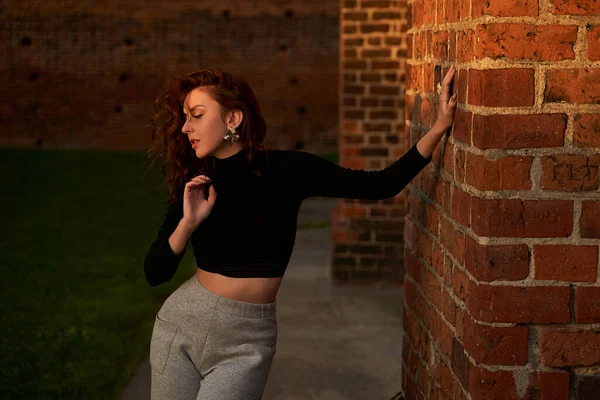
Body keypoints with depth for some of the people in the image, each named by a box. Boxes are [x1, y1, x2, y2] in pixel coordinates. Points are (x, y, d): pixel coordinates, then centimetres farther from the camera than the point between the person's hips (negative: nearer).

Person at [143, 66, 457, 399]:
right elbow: (154, 274, -2)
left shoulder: (288, 170, -8)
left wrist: (439, 128, -11)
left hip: (246, 342, -2)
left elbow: (382, 184, -5)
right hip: (181, 323, 3)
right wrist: (188, 223, -17)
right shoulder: (194, 184, -2)